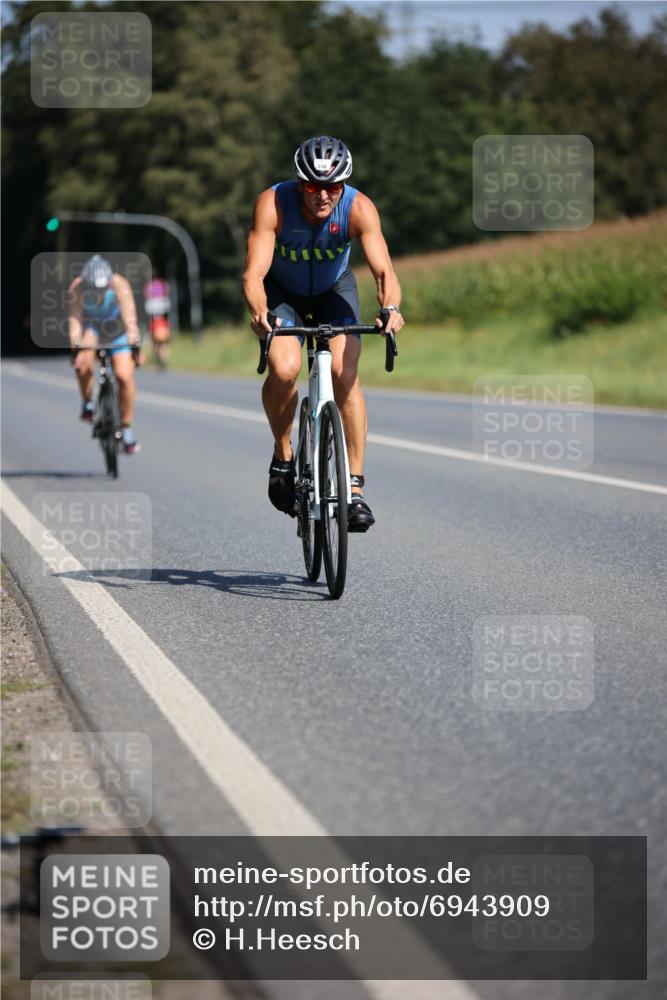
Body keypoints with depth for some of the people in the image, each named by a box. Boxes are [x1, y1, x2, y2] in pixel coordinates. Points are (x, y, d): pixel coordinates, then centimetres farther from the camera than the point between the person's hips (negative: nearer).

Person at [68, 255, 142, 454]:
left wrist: (134, 344, -53)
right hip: (91, 327, 0)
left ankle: (127, 428, 1)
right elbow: (75, 318, -38)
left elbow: (129, 315, -42)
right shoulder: (77, 287, -29)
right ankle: (87, 404, -7)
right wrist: (75, 346, -52)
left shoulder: (119, 284, -32)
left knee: (124, 376, -15)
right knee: (84, 361, -32)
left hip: (116, 328, 0)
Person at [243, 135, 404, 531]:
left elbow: (384, 270, -37)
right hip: (282, 291, -1)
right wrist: (259, 312, -58)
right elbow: (254, 273, -38)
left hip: (334, 289, 1)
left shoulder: (359, 208, -29)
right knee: (284, 369, -27)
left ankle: (355, 489, -14)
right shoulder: (273, 203, -32)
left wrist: (391, 308, -58)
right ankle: (283, 454, 0)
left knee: (345, 372, -20)